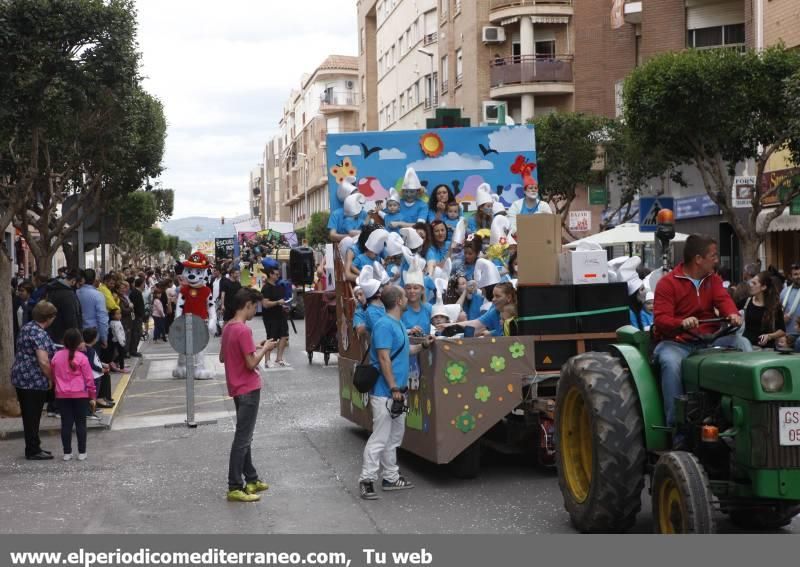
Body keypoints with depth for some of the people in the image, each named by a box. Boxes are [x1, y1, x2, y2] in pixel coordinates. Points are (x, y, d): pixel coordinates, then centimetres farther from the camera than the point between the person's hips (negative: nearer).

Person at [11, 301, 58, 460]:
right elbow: (43, 361, -26)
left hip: (21, 378, 9)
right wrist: (51, 379, -10)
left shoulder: (26, 328, 11)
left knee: (29, 416, 15)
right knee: (33, 417, 0)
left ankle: (33, 447, 24)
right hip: (35, 381, -9)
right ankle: (33, 451, 7)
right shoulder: (40, 334, -19)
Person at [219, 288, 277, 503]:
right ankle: (235, 488, -1)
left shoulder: (228, 327, 7)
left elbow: (222, 357, 16)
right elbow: (251, 363, -21)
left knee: (245, 436, 17)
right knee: (242, 438, -5)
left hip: (238, 388, 10)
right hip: (248, 389, -10)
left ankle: (251, 479, 26)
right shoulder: (243, 330, -21)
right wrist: (264, 349, -5)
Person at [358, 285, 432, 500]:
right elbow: (384, 358, -21)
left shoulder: (399, 323, 12)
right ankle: (366, 480, -2)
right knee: (380, 438, -7)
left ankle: (391, 477, 24)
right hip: (385, 392, -10)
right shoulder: (384, 325, -17)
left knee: (395, 436, 16)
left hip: (397, 391, 10)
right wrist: (394, 388, -21)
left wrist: (422, 346, 12)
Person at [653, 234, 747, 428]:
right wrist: (682, 323, -37)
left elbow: (723, 299, -5)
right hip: (675, 343, -5)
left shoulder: (713, 279, 14)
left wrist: (733, 314, -30)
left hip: (708, 340, 5)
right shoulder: (667, 283, -5)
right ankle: (676, 426, -32)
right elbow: (661, 319, -15)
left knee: (742, 343, -18)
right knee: (671, 363, -37)